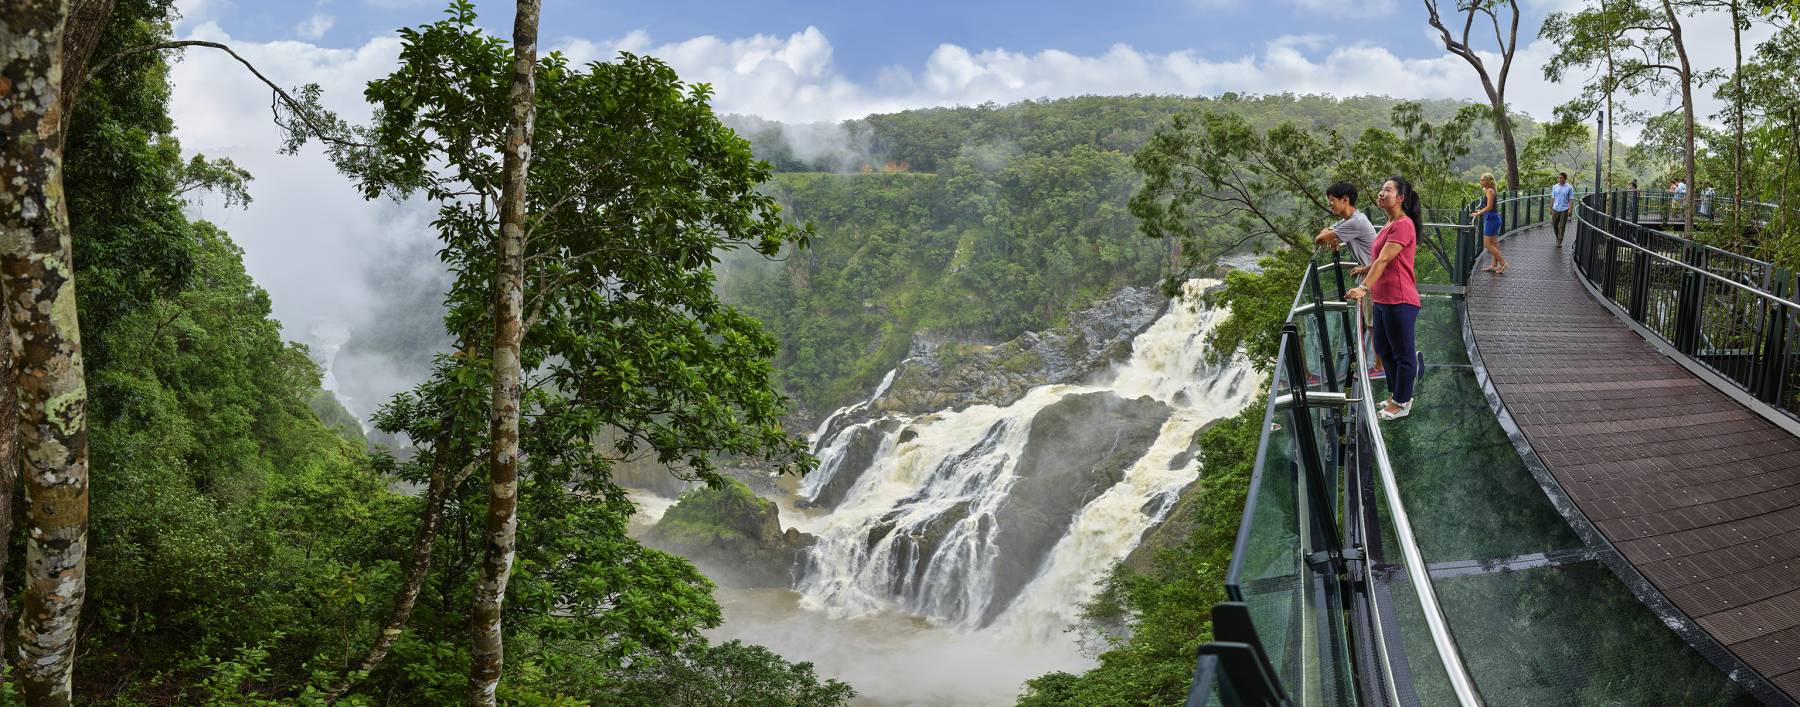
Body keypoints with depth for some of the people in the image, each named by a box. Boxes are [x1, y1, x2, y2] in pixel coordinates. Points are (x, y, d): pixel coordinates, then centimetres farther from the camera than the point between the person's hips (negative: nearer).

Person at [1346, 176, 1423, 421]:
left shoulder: (1403, 225, -17)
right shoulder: (1390, 224, 13)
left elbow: (1384, 260, -26)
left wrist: (1364, 287, -32)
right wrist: (1365, 269, 34)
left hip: (1400, 300, -10)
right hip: (1383, 298, 10)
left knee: (1402, 352, 4)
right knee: (1383, 348, 19)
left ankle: (1401, 403, 15)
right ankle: (1396, 394, 35)